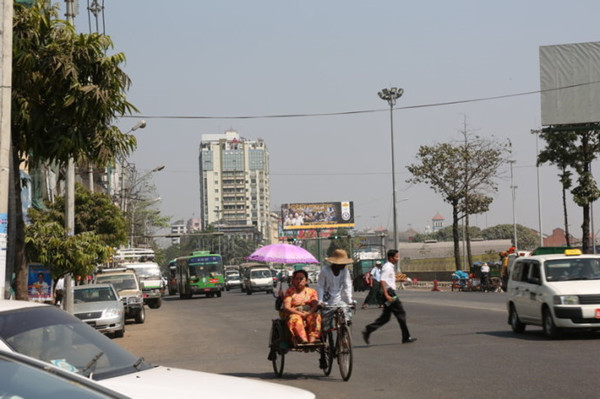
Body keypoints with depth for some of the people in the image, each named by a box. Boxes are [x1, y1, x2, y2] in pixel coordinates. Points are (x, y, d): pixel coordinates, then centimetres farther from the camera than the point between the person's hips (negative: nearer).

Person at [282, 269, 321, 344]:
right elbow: (286, 308, -4)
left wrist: (309, 313, -23)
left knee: (316, 317, -31)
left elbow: (315, 305, 0)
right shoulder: (290, 291, 9)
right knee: (295, 319, -36)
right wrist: (300, 313, -19)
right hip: (295, 315, -2)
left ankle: (312, 339, -46)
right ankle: (303, 340, -53)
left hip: (309, 315, 2)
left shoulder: (311, 291, 15)